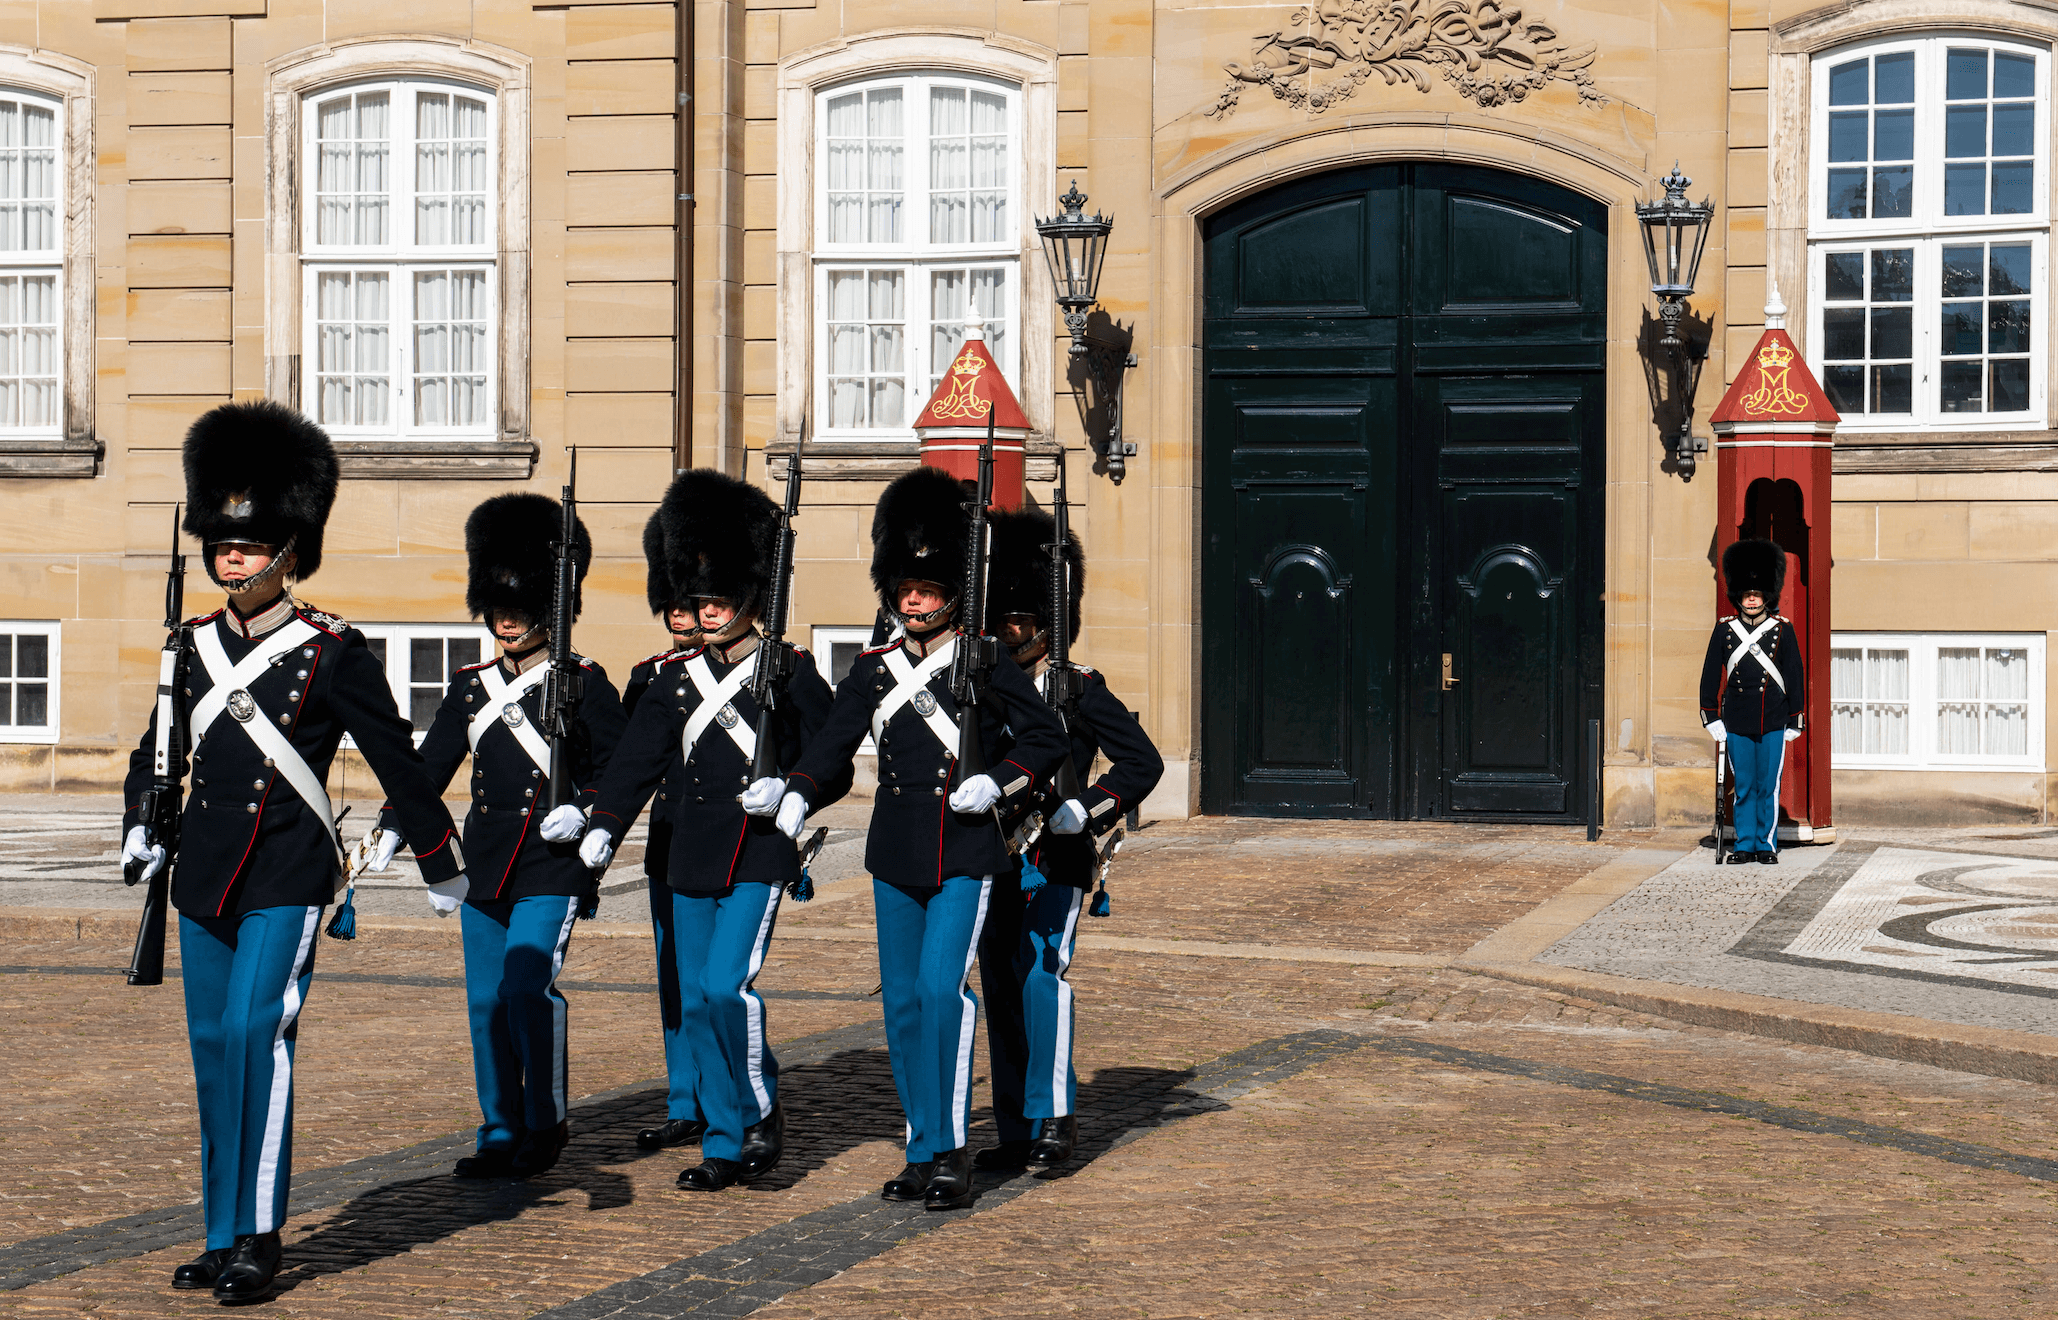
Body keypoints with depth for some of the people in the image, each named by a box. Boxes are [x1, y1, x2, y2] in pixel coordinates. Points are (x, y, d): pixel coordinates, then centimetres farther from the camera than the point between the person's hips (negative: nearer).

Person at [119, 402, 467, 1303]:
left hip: (288, 879, -6)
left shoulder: (334, 652, -7)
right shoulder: (197, 645, 8)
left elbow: (397, 760, -2)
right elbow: (156, 748, 24)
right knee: (212, 1050, 8)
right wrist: (138, 827, 11)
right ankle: (223, 1238, 16)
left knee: (256, 1033, -15)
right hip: (204, 876, 6)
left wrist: (441, 866, 1)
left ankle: (260, 1236, -8)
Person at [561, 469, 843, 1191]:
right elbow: (637, 757, 4)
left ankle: (762, 1110, 4)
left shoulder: (792, 672, -1)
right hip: (691, 860, 5)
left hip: (758, 858, -5)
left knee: (726, 986, -17)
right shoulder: (679, 679, 10)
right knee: (696, 1004, 5)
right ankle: (724, 1145, 13)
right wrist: (603, 826, -7)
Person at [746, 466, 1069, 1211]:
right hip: (895, 856, 5)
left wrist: (998, 783, -12)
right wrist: (794, 792, -18)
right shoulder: (873, 672, 9)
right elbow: (833, 744, -1)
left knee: (943, 988, -16)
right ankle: (923, 1152, 15)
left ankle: (951, 1149, -9)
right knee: (903, 1003, 7)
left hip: (965, 854, -4)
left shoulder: (988, 663, -1)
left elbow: (1046, 739, 4)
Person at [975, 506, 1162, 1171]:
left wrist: (1087, 810, -14)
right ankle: (1017, 1132, 11)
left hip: (1055, 862, -5)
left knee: (1043, 974, -17)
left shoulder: (1083, 690, 0)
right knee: (1002, 989, 5)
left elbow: (1143, 762, -3)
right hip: (993, 861, 5)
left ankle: (1055, 1113, -9)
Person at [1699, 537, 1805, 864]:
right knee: (1743, 787, 5)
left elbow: (1794, 677, 6)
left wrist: (1795, 721, 3)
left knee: (1768, 787, 2)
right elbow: (1711, 675, 9)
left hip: (1773, 723, -1)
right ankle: (1745, 845, 11)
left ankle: (1766, 845, 10)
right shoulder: (1724, 629, 5)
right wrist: (1712, 719, 5)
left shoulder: (1783, 630, 2)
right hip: (1736, 723, 1)